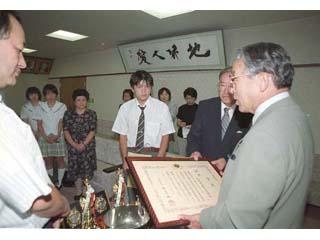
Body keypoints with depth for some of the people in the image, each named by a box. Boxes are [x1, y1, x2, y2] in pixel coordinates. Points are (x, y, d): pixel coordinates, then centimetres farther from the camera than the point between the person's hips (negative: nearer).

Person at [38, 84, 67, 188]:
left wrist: (57, 135, -15)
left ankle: (59, 183, 14)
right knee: (48, 161, 8)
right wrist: (46, 137, -9)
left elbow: (61, 122, -6)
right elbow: (39, 123, 1)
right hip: (45, 138, 2)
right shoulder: (41, 106, 3)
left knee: (60, 160, 3)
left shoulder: (62, 106, -2)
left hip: (58, 137, -2)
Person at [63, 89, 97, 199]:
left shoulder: (92, 114, -2)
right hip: (73, 146, 2)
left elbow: (92, 131, -8)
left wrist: (83, 144, -16)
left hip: (88, 146, -1)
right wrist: (74, 144, -12)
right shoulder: (68, 114, 2)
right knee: (75, 169, 8)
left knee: (87, 168, 3)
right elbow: (66, 131, -2)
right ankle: (79, 192, 25)